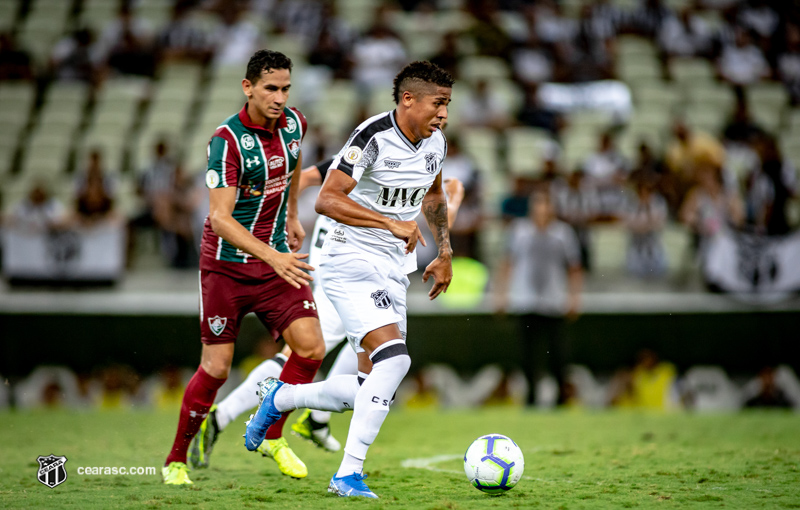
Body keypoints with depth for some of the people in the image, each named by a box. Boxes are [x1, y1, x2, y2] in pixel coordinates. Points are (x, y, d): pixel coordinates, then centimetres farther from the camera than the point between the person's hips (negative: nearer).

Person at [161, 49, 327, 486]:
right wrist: (272, 256, -38)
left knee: (310, 347, -10)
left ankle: (272, 437, 10)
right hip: (227, 263, -5)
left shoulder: (293, 124, -2)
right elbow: (220, 218, -28)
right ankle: (176, 461, 13)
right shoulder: (227, 140, -21)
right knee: (216, 367, -4)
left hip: (276, 258, 5)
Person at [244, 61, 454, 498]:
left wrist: (444, 254, 21)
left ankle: (279, 398, 29)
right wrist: (392, 223, -32)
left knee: (370, 390, 5)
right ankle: (348, 474, -19)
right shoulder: (373, 137, -19)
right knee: (394, 358, -26)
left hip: (394, 272, 8)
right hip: (351, 263, -8)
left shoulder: (435, 142, 6)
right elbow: (326, 200, -27)